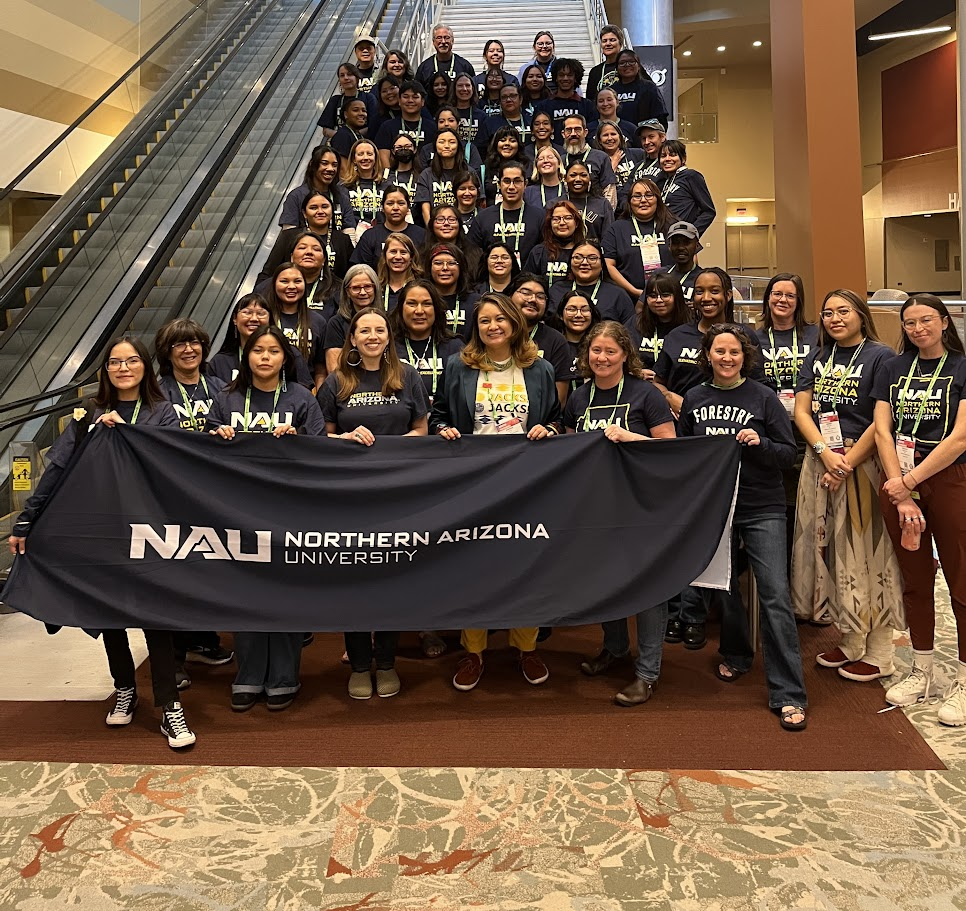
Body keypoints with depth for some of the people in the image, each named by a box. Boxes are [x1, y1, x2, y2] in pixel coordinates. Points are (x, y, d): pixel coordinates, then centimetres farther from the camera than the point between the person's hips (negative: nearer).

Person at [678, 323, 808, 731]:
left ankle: (788, 695, -5)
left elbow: (789, 453, -2)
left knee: (775, 595, -9)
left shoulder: (763, 398, -2)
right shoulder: (694, 399, 6)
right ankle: (736, 655, 40)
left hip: (761, 509, -3)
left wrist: (759, 444, -20)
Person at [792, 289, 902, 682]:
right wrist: (826, 454, -11)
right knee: (830, 547, 8)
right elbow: (801, 411, 5)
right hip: (819, 462, 5)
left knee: (865, 551, -2)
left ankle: (878, 653, 8)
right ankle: (851, 641, 21)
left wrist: (846, 464, -16)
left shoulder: (880, 356, -3)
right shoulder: (815, 358, 13)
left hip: (864, 464, -5)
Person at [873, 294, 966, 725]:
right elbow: (882, 430, 2)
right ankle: (923, 672, 24)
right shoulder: (893, 369, 10)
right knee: (914, 579, 12)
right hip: (897, 483, 4)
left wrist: (909, 481, -14)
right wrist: (900, 493, -8)